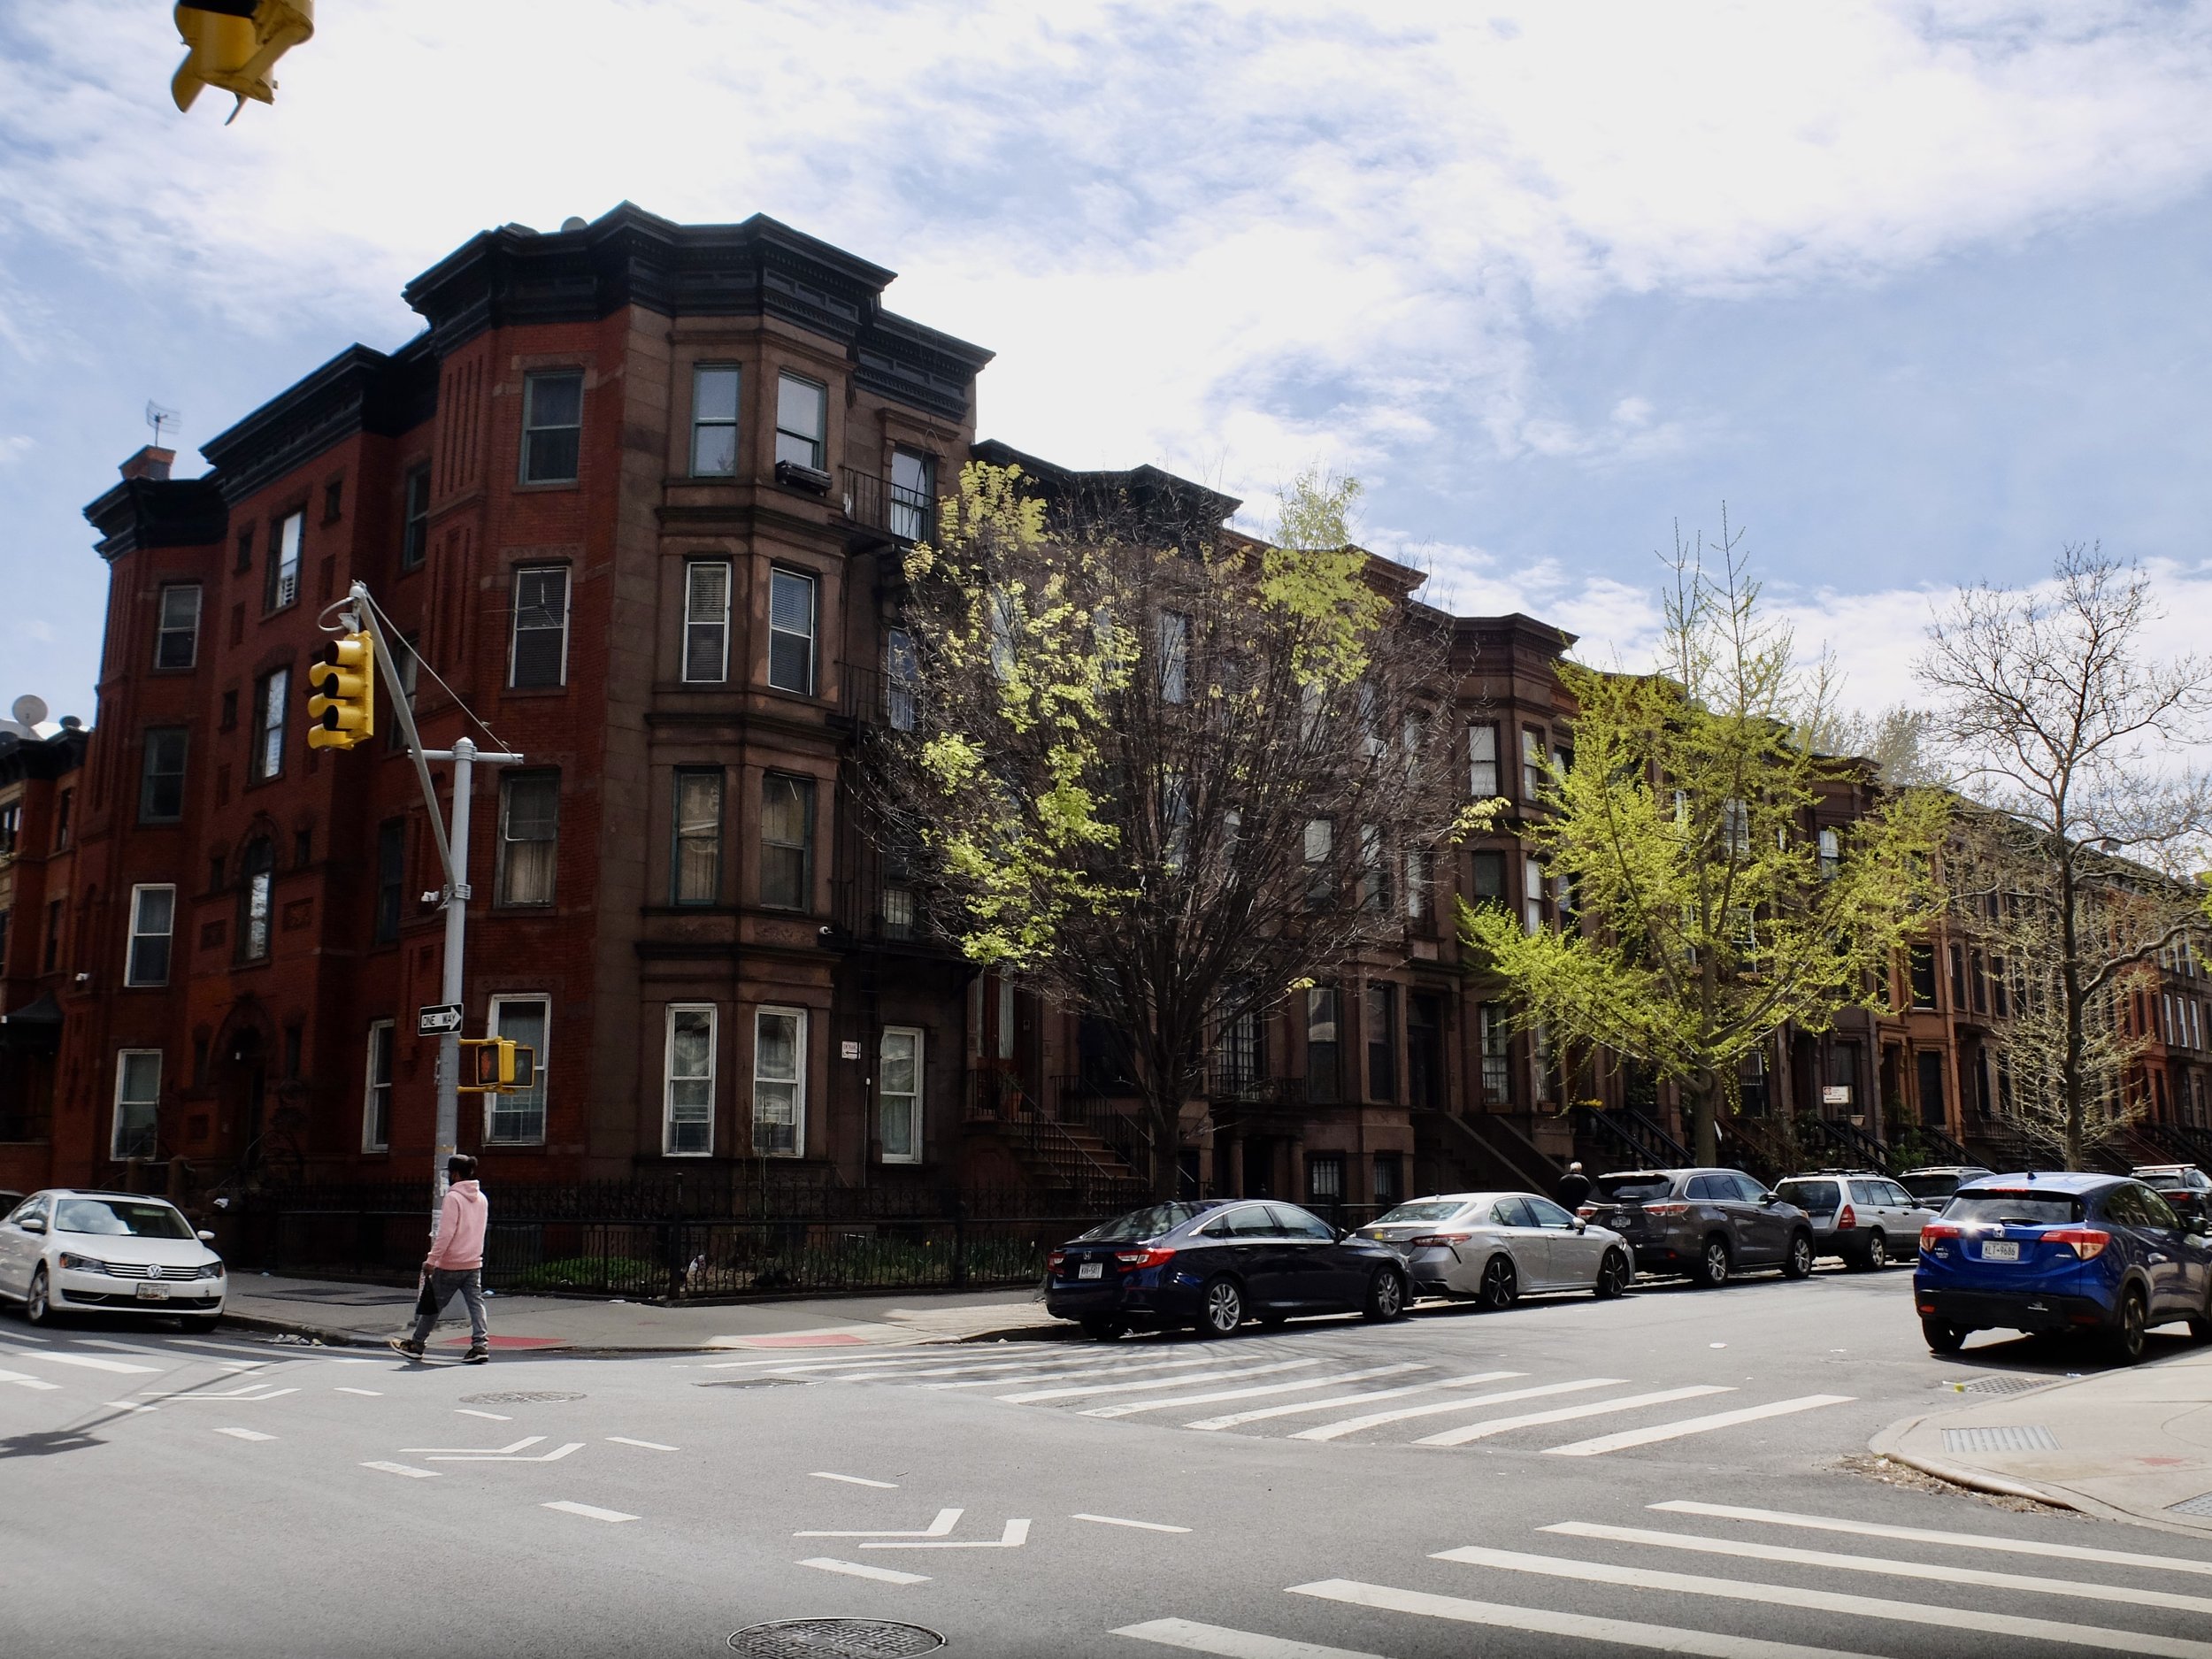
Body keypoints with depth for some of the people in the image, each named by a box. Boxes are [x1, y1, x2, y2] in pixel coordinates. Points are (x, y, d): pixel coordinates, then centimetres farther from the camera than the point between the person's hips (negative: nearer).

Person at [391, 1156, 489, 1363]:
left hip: (450, 1265, -6)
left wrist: (431, 1260, -17)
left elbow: (446, 1233, -19)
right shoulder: (481, 1198, 10)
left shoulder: (453, 1197, -14)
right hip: (474, 1263, 6)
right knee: (476, 1303, 1)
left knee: (433, 1305, 7)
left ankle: (416, 1345, 19)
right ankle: (480, 1344, -10)